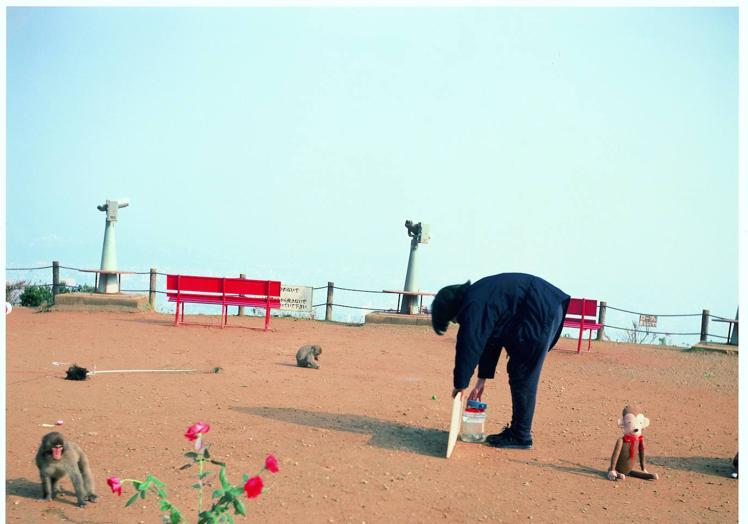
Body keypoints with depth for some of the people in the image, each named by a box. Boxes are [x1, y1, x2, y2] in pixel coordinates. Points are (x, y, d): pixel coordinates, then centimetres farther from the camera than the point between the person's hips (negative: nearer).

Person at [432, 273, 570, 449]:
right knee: (519, 375, 13)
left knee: (523, 378, -5)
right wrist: (482, 379, 23)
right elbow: (490, 340, 22)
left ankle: (521, 437, 2)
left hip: (542, 313, -10)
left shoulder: (473, 305, -14)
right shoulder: (479, 297, 16)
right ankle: (517, 430, 18)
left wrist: (460, 385, -2)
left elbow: (469, 347, -12)